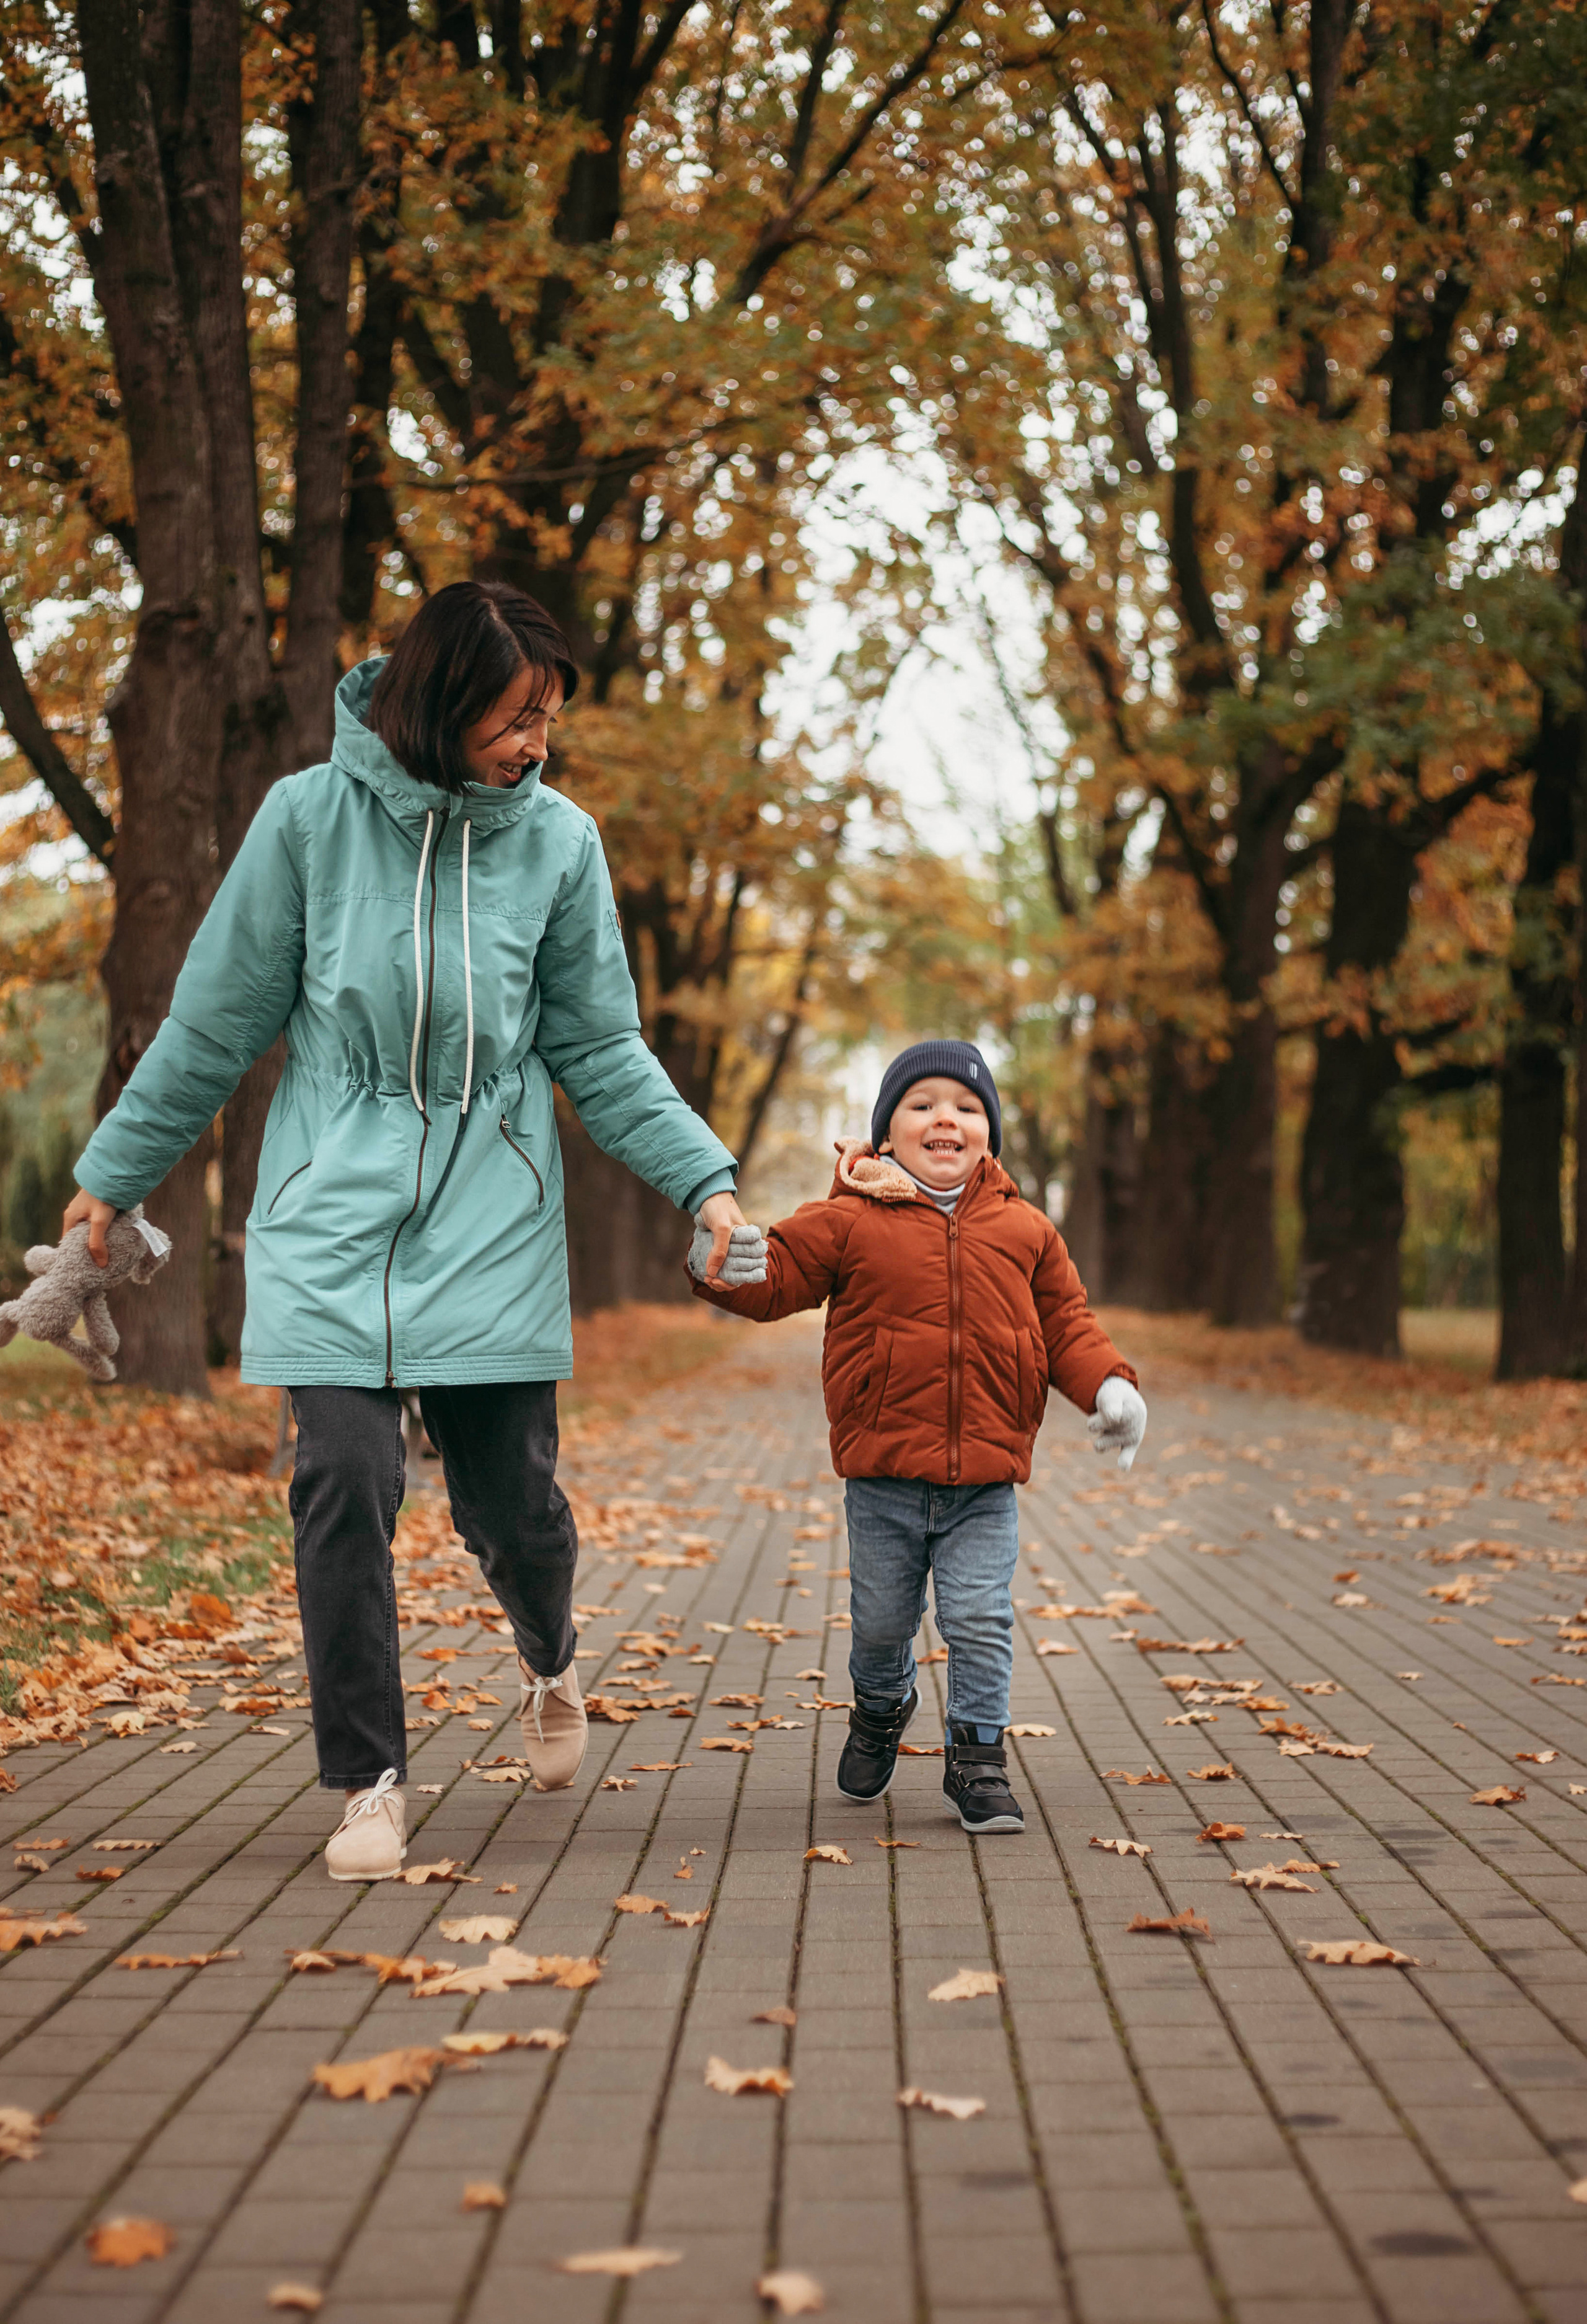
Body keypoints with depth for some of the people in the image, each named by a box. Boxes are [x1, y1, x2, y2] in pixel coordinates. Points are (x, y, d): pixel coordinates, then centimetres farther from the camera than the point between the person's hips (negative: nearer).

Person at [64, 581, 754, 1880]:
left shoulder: (558, 839, 0)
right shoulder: (311, 817, -5)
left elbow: (602, 1051, 6)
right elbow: (217, 1023, 5)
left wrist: (705, 1180, -5)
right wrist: (114, 1173, 10)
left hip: (495, 1224, 1)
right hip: (331, 1215, -1)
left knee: (510, 1499, 3)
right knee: (344, 1490, -9)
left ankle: (551, 1664, 37)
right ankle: (369, 1782, 8)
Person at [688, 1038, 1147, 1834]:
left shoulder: (1023, 1230, 7)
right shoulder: (848, 1222, -1)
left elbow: (1067, 1323, 11)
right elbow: (779, 1275, -5)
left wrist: (1108, 1386, -4)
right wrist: (724, 1269, -26)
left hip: (985, 1480, 1)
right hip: (883, 1476, -1)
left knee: (980, 1620, -3)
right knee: (882, 1617, 14)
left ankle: (977, 1755, 13)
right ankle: (882, 1706, 44)